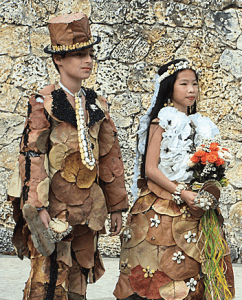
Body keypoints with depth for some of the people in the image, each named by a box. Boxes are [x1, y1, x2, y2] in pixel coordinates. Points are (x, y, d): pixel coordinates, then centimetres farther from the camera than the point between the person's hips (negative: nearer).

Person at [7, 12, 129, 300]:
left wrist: (116, 206, 15)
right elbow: (32, 155, -12)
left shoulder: (97, 104, 12)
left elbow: (110, 156, 15)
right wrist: (38, 209, -20)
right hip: (54, 208, -5)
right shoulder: (44, 103, -5)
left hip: (87, 210, 6)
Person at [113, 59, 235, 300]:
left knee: (190, 269, 3)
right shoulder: (162, 122, -4)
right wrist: (181, 193, -16)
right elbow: (150, 169, -10)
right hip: (162, 207, -6)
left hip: (194, 207, 6)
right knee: (158, 272, -6)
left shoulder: (198, 125, 14)